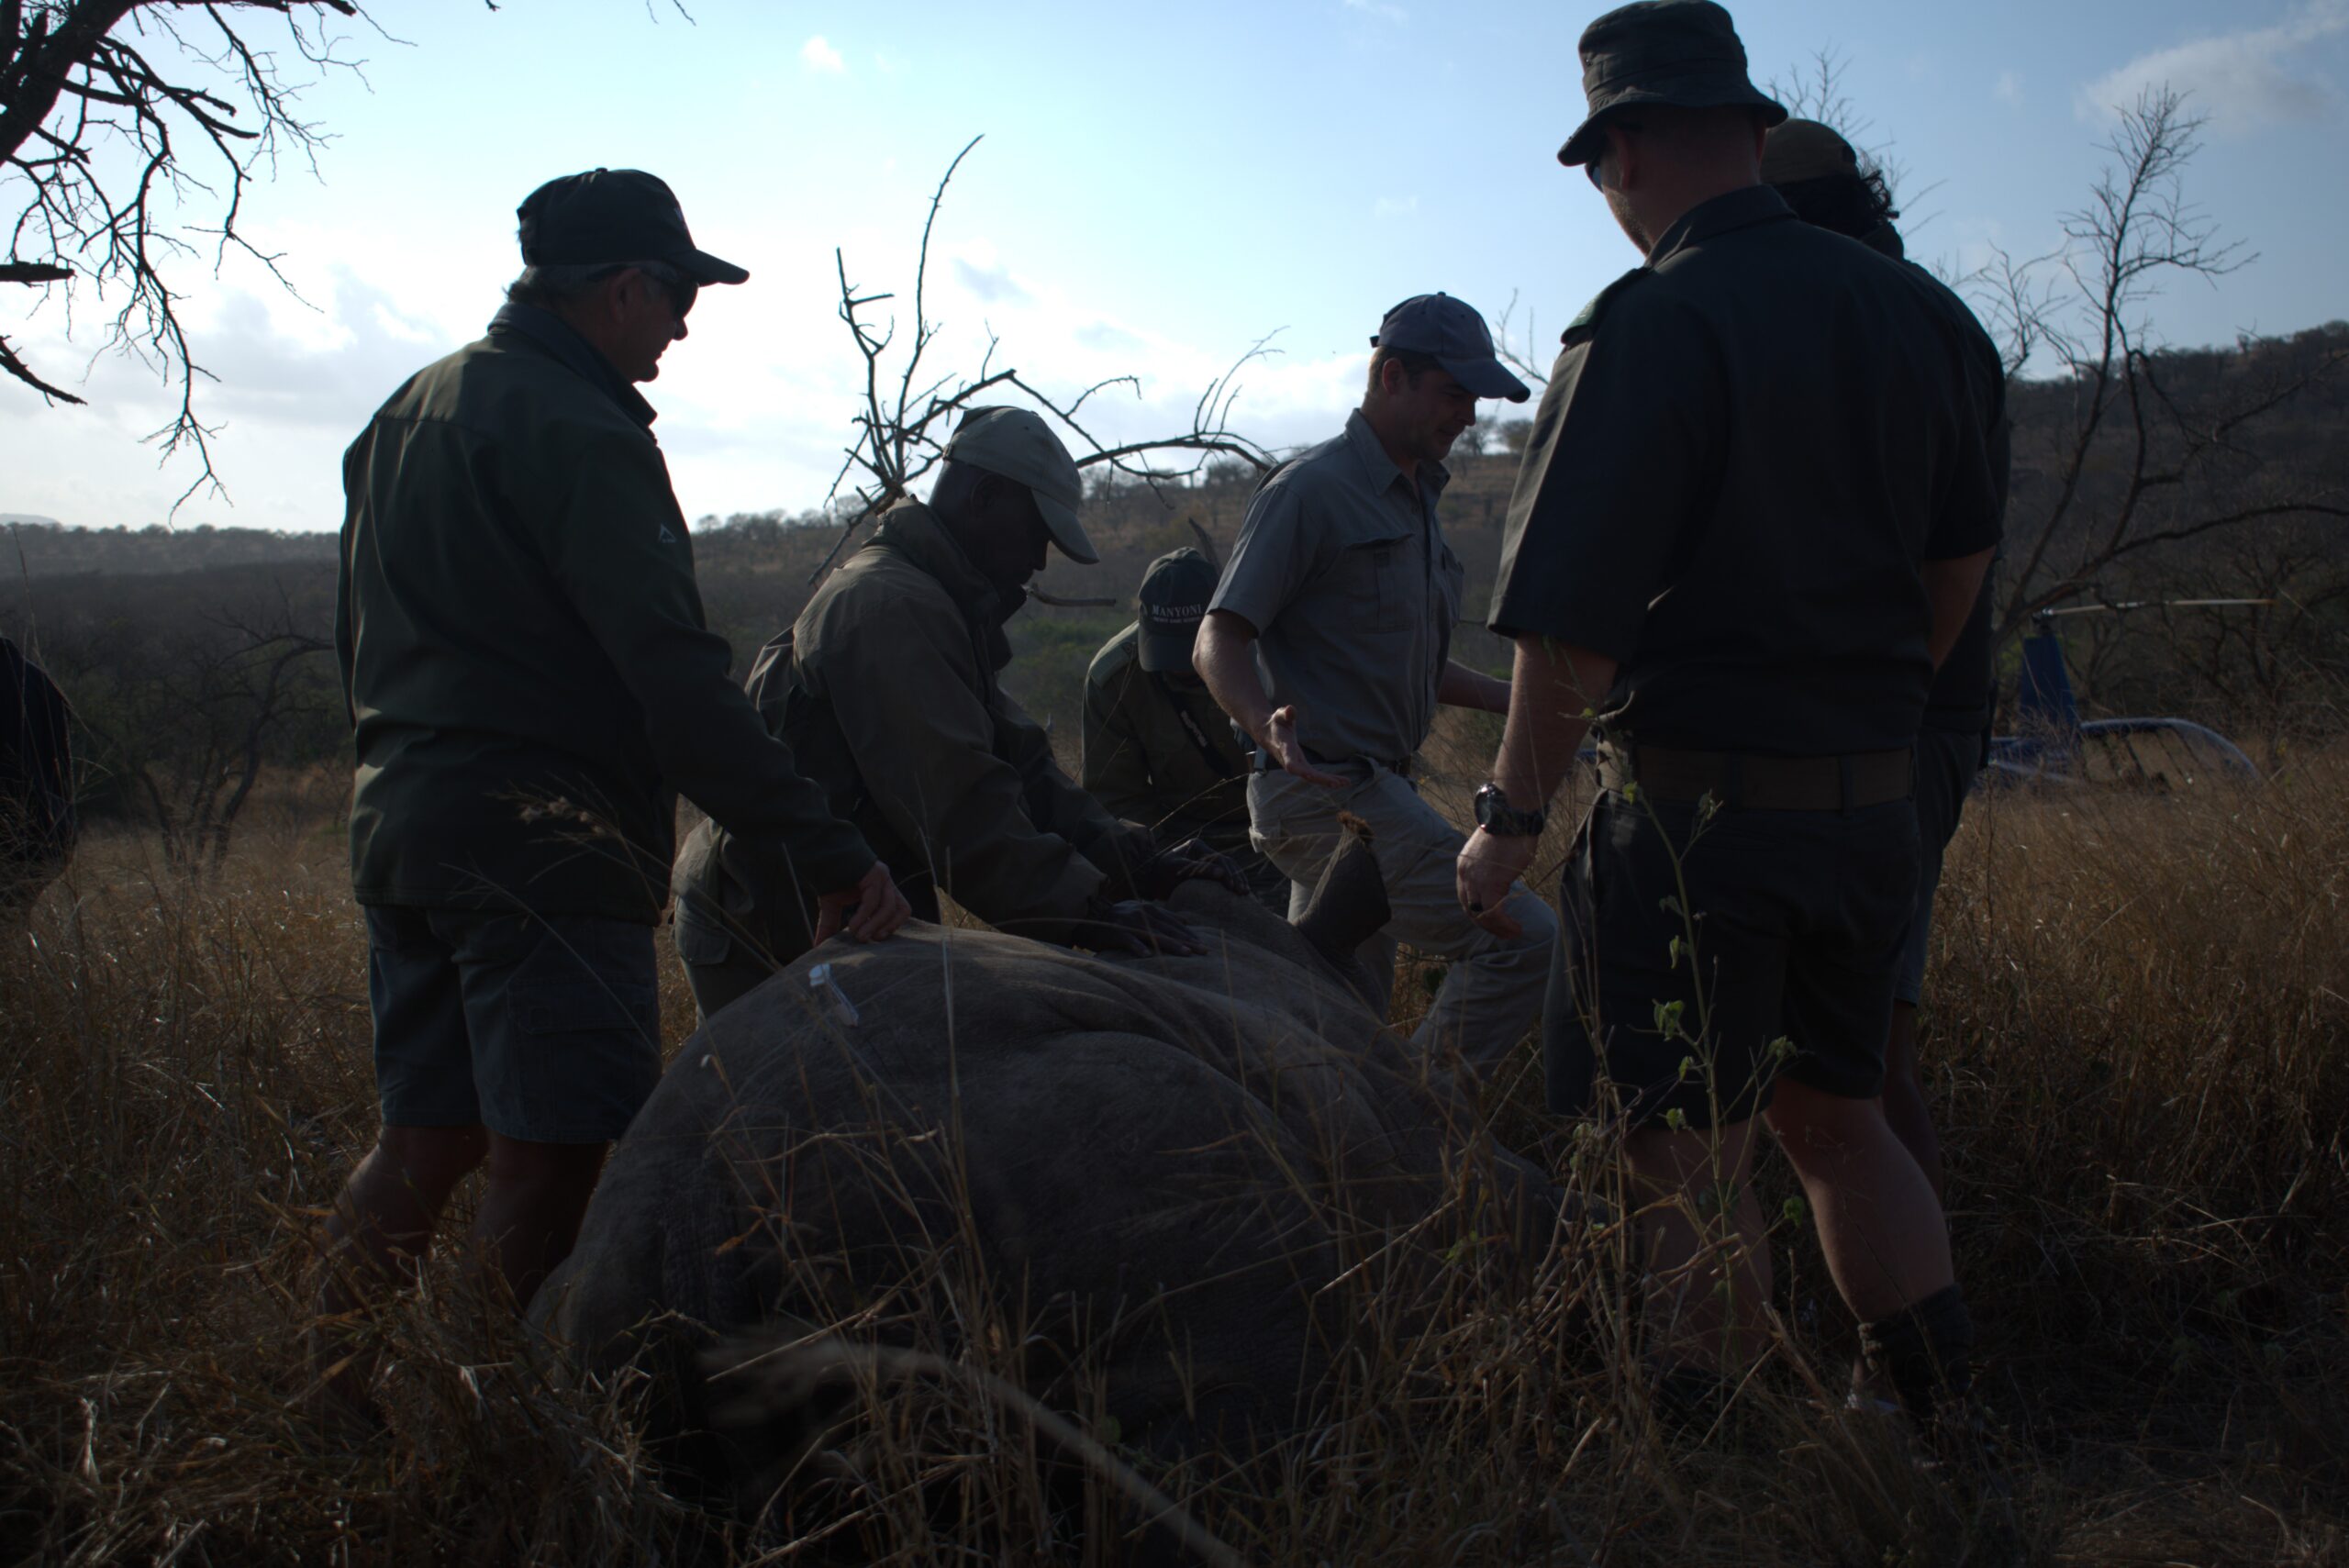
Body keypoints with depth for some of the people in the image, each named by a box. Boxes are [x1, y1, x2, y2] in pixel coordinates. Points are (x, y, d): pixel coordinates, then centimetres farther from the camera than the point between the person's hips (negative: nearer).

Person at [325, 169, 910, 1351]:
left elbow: (359, 642, 24)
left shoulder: (406, 413, 19)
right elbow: (675, 678, -21)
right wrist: (830, 852, -22)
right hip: (540, 842, -10)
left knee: (426, 1139, 15)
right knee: (550, 1153, -5)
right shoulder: (576, 430, -11)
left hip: (395, 820, 10)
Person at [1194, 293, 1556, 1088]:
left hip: (1376, 791, 10)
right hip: (1326, 794, -10)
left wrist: (1510, 699, 17)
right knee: (1524, 937, -16)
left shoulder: (1417, 499, 19)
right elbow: (1219, 643, -14)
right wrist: (1269, 725, -33)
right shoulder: (1312, 491, -10)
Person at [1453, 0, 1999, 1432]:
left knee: (1695, 1170, 3)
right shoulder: (1910, 312, 9)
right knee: (1839, 1122, 21)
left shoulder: (1652, 329, -14)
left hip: (1694, 813, -7)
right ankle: (1951, 1430, 28)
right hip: (1870, 803, 8)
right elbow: (1963, 555, 18)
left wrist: (1512, 817, -10)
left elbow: (1572, 620, -19)